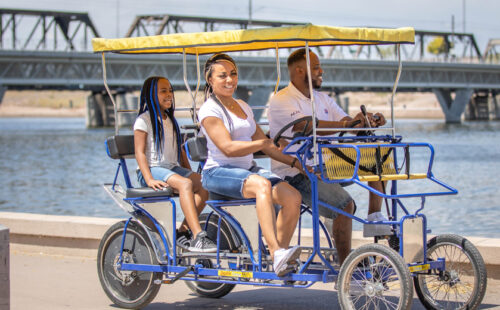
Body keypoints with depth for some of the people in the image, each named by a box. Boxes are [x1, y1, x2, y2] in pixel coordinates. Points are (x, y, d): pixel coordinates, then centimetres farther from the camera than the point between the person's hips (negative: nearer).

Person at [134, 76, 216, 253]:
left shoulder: (170, 121, 21)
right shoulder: (144, 120, -2)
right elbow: (139, 152, -9)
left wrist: (190, 173, 11)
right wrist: (149, 179, -21)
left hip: (173, 168, 8)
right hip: (153, 169, -7)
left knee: (203, 184, -18)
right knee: (185, 184, -34)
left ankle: (183, 232, -17)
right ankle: (198, 237, -41)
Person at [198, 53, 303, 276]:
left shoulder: (243, 107, 19)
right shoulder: (209, 110, -5)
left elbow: (264, 143, 19)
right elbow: (228, 148, -17)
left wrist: (295, 163, 9)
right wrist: (261, 144, -27)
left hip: (248, 169, 7)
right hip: (218, 172, -7)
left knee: (293, 197, -18)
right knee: (262, 185, -37)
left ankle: (279, 257, -12)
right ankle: (276, 252, -46)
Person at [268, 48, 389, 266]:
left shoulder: (322, 99, 15)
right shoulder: (281, 101, -11)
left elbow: (349, 123, 6)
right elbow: (309, 126, -28)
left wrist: (368, 122, -18)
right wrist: (347, 123, -40)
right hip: (295, 172, -8)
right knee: (344, 203, -29)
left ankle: (374, 217, -1)